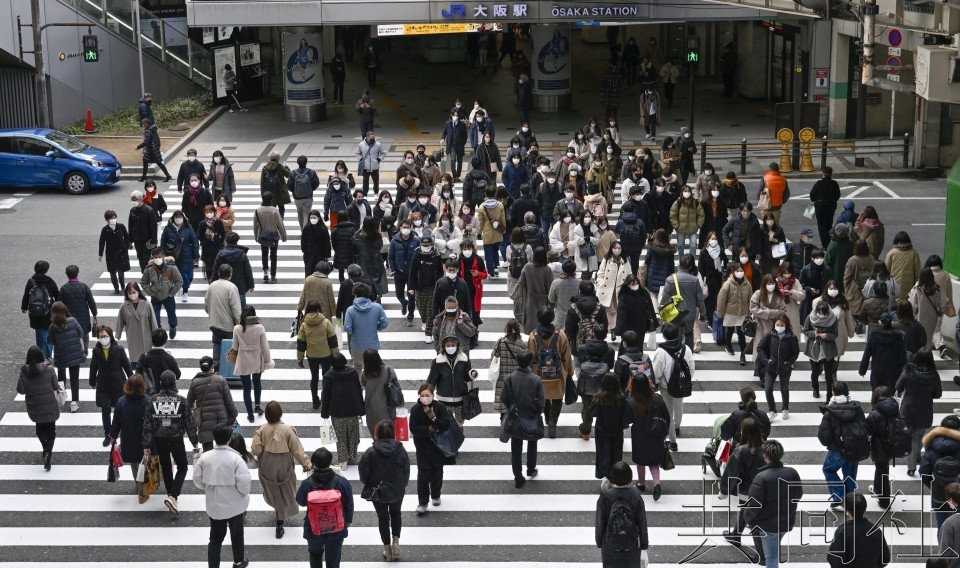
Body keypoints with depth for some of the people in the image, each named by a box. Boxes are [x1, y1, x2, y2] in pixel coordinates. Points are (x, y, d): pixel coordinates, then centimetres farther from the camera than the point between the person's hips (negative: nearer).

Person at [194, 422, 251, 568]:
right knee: (237, 534, 20)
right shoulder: (235, 458, -20)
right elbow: (244, 482, -21)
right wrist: (244, 494, 0)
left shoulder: (204, 457, -8)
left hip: (214, 505, 2)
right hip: (234, 505, -2)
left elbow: (197, 479, 0)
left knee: (215, 538, 12)